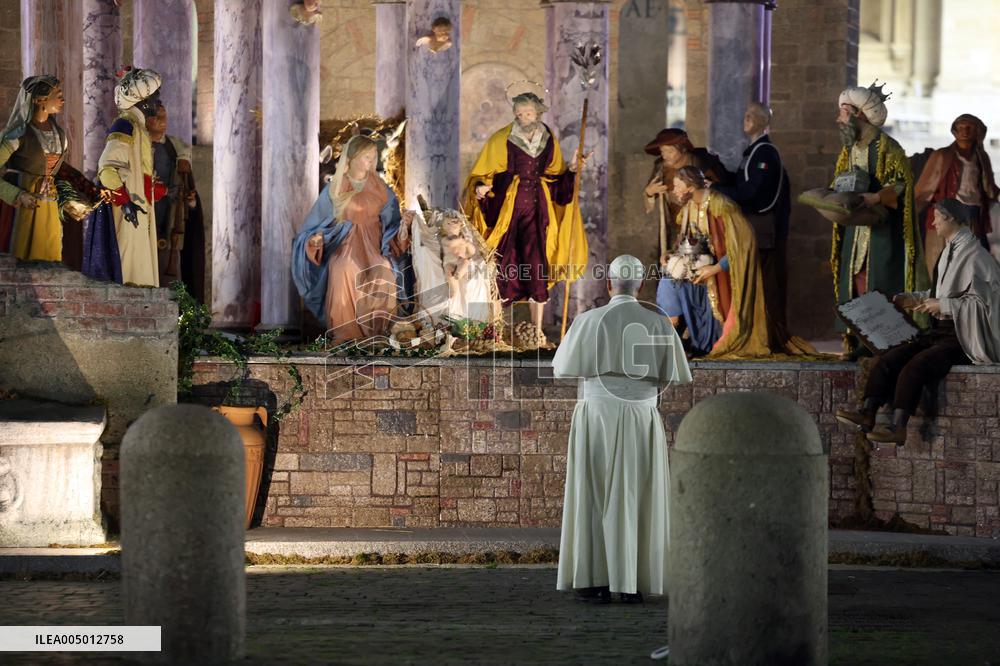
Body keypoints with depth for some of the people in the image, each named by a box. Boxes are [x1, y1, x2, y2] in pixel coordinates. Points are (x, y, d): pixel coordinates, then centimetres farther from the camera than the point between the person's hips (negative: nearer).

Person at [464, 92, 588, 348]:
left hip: (537, 211, 2)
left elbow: (556, 178, 18)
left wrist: (571, 169, 0)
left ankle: (537, 333, 4)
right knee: (503, 268, -2)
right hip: (505, 209, -2)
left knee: (537, 271, -2)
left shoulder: (549, 141, 7)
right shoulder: (501, 140, -4)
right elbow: (483, 173, -1)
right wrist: (480, 188, -21)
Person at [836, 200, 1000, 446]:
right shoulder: (950, 252, 16)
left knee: (915, 366, -30)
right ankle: (867, 414, -15)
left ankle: (898, 427, -33)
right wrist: (915, 299, 15)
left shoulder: (975, 257, -12)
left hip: (964, 337, -9)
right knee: (888, 360, -8)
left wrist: (942, 305, -19)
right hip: (942, 331, 9)